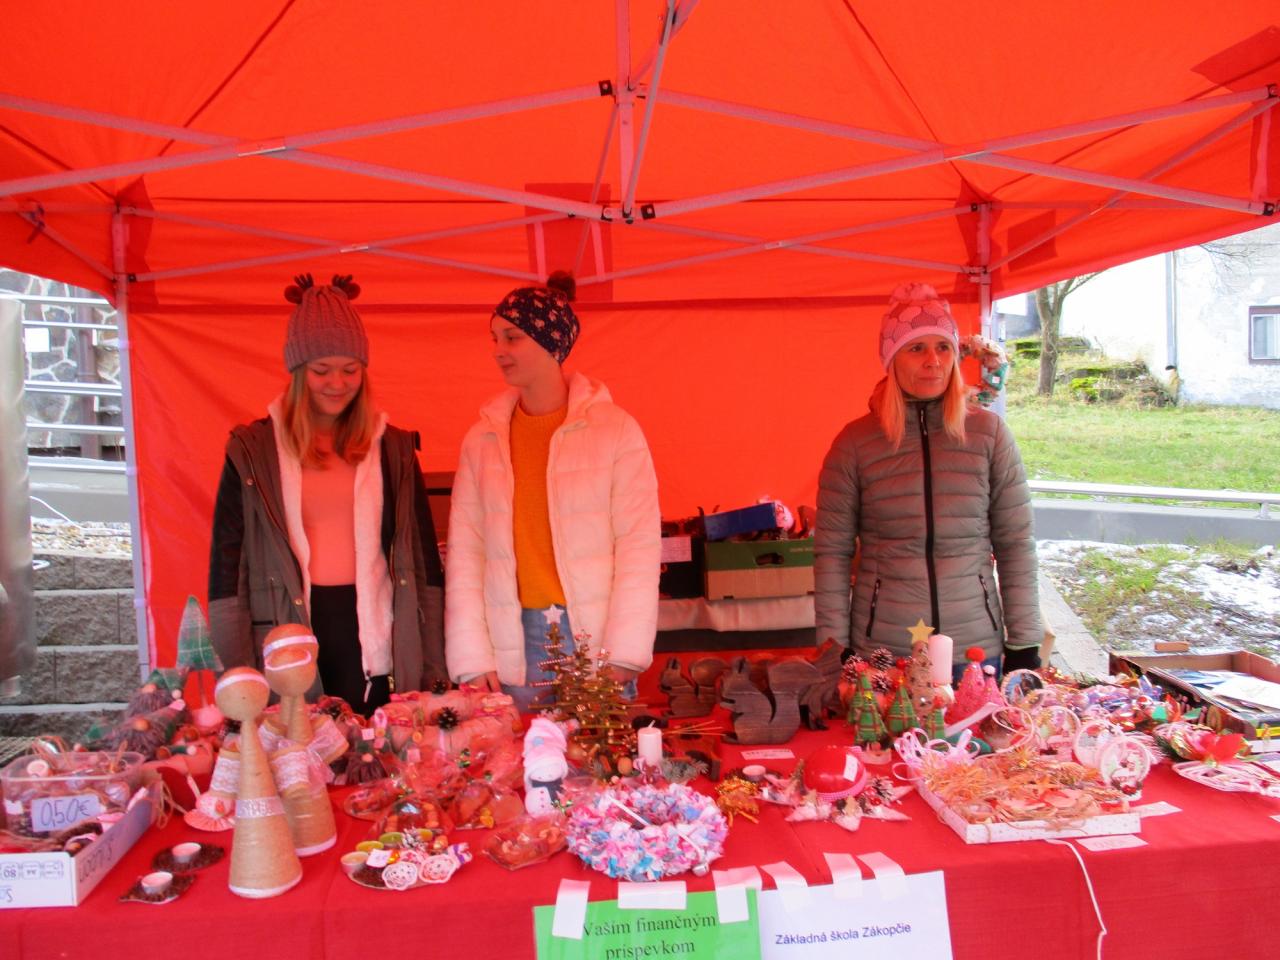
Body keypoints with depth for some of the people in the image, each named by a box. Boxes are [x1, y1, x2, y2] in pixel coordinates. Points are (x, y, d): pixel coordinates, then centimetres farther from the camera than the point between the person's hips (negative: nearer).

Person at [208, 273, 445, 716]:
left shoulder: (393, 448, 7)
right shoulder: (252, 450, 2)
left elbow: (424, 556, 9)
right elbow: (227, 562, 2)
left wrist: (434, 669, 5)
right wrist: (238, 678, -4)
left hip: (374, 645, 1)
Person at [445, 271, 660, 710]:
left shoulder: (616, 430, -2)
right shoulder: (482, 440, 7)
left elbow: (640, 545, -6)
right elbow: (464, 551, 3)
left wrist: (623, 655, -13)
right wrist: (472, 660, -5)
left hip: (598, 642, -2)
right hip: (517, 647, 2)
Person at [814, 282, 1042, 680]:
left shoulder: (989, 433, 1)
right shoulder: (855, 442, -2)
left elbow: (1016, 544, 4)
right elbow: (832, 553, 0)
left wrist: (1024, 644, 1)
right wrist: (835, 648, -3)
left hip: (976, 647, 1)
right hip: (881, 649, -1)